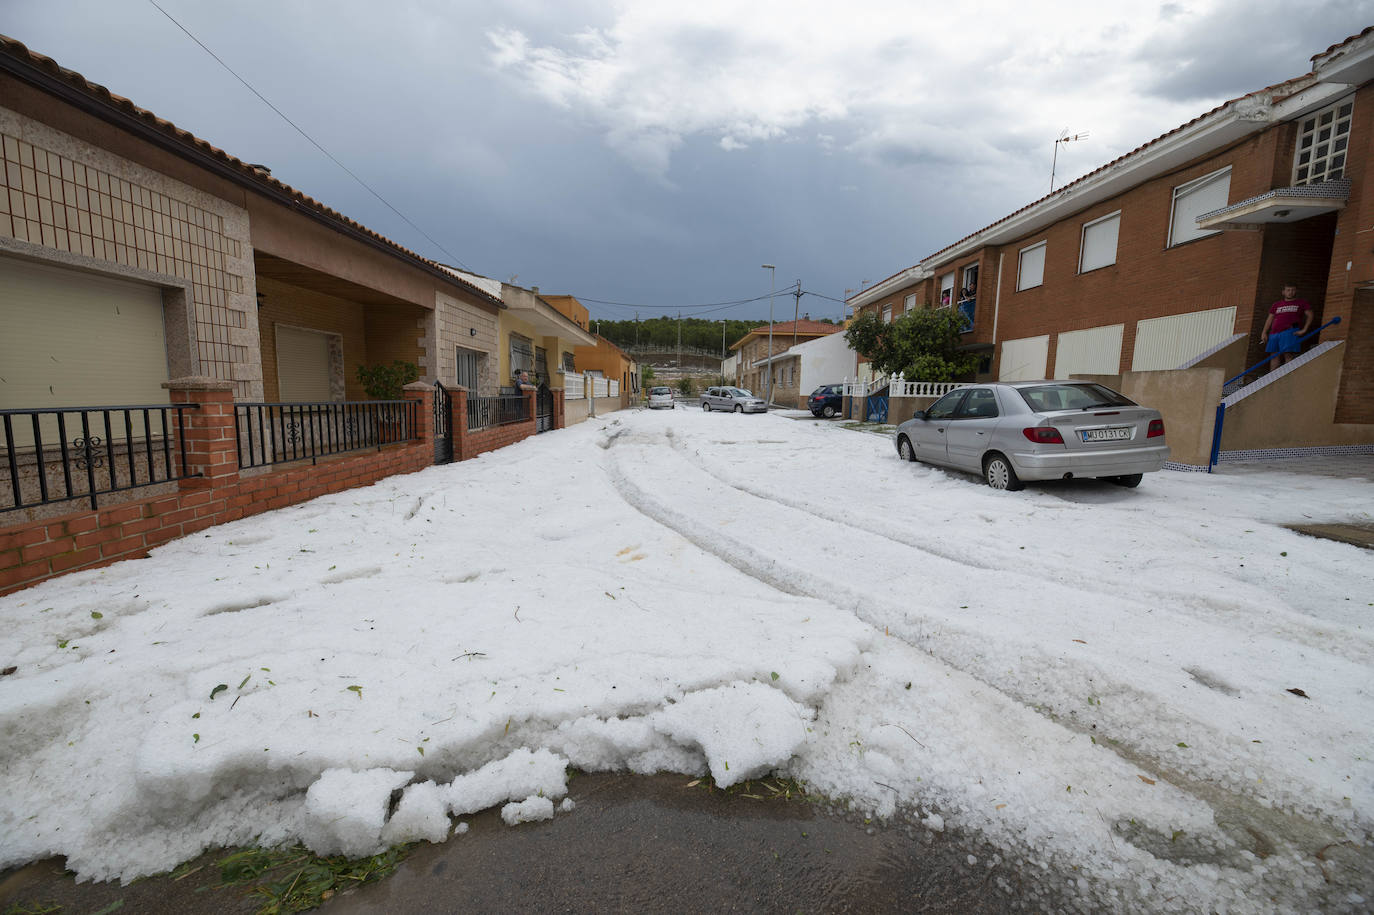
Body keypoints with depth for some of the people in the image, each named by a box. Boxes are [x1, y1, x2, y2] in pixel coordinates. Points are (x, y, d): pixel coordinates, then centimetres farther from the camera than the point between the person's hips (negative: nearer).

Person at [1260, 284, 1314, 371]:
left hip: (1289, 332, -3)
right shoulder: (1276, 305, 21)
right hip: (1274, 333, 3)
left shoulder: (1302, 303, 13)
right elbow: (1270, 319, 19)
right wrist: (1264, 332, 8)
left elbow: (1309, 315, 8)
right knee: (1275, 356, 1)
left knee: (1288, 355, -12)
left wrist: (1304, 330, -4)